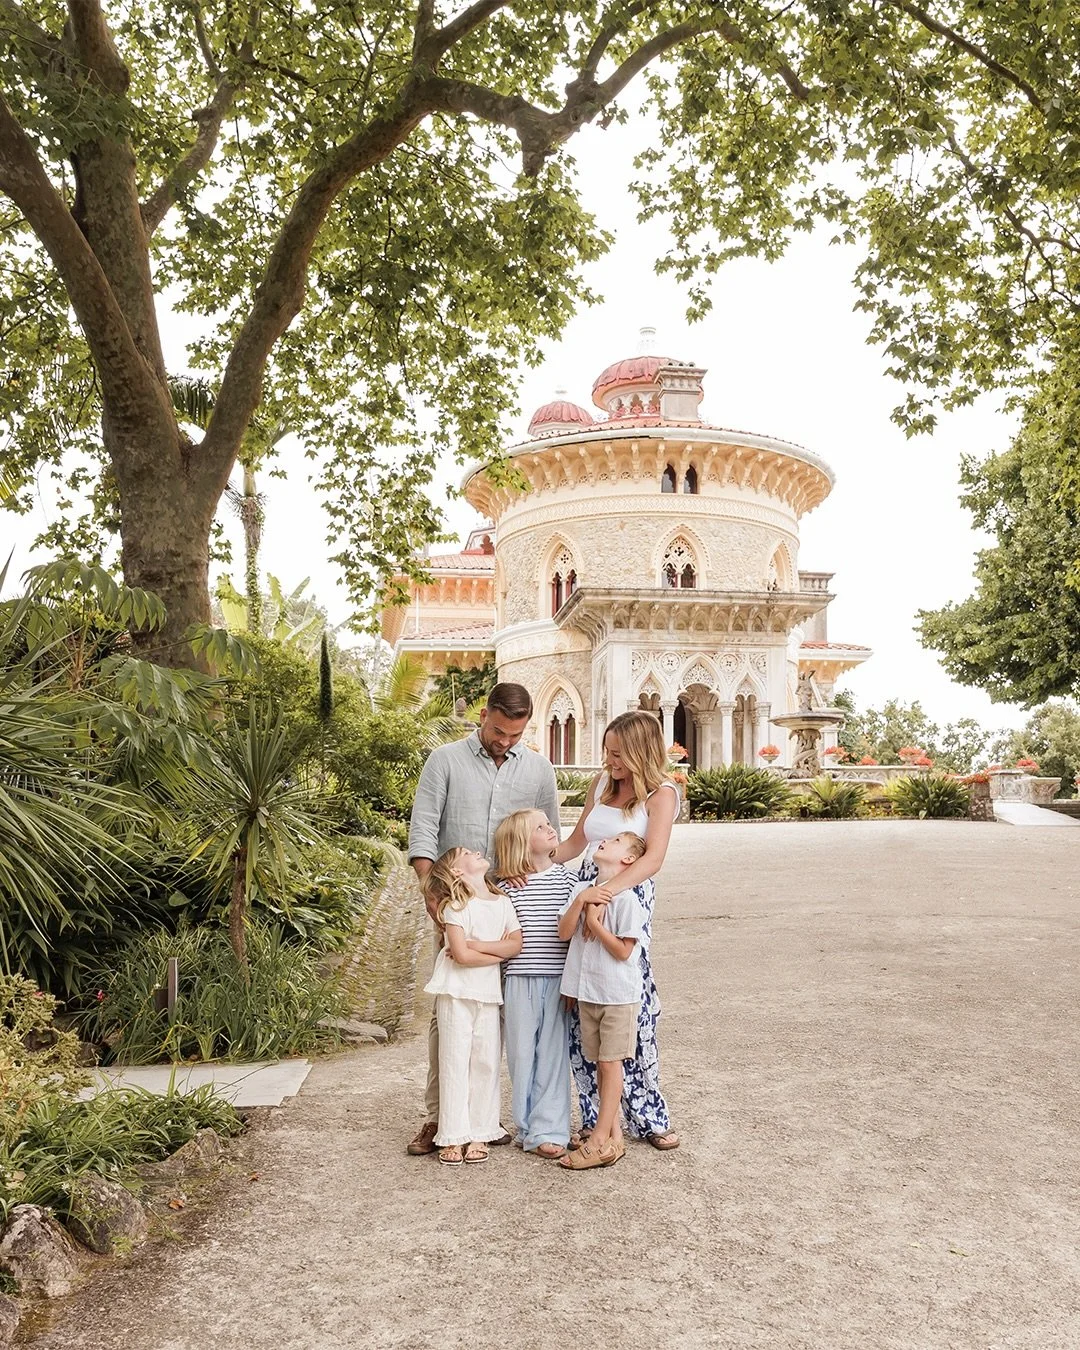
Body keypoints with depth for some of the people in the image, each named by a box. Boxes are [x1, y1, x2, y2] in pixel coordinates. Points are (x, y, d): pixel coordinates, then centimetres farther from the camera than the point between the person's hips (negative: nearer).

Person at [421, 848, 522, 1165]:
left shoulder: (502, 903, 7)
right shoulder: (456, 906, -10)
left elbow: (516, 944, -4)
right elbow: (461, 955, -18)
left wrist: (476, 944, -14)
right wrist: (497, 954, -7)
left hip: (488, 994, 5)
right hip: (456, 993, -5)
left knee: (486, 1062, 6)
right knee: (455, 1061, 1)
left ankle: (479, 1134, 15)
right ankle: (453, 1137, 8)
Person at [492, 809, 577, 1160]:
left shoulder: (566, 879, 2)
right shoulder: (507, 886, -1)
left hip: (558, 979, 0)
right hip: (519, 978, 0)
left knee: (553, 1053, 3)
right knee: (521, 1053, 7)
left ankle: (548, 1130, 12)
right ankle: (527, 1128, 21)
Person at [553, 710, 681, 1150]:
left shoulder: (661, 793, -5)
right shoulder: (601, 783, 12)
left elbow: (653, 858, -19)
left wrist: (612, 889, -34)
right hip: (586, 891, 5)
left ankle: (647, 1116, 15)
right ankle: (595, 1116, 16)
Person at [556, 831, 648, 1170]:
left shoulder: (626, 898, -13)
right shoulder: (581, 889, 6)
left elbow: (623, 951, -16)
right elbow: (564, 932, -3)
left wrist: (594, 921, -15)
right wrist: (580, 901, -16)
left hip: (617, 993, -6)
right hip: (587, 992, 6)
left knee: (610, 1063, 0)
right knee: (600, 1064, 12)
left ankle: (598, 1141, 5)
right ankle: (613, 1137, 21)